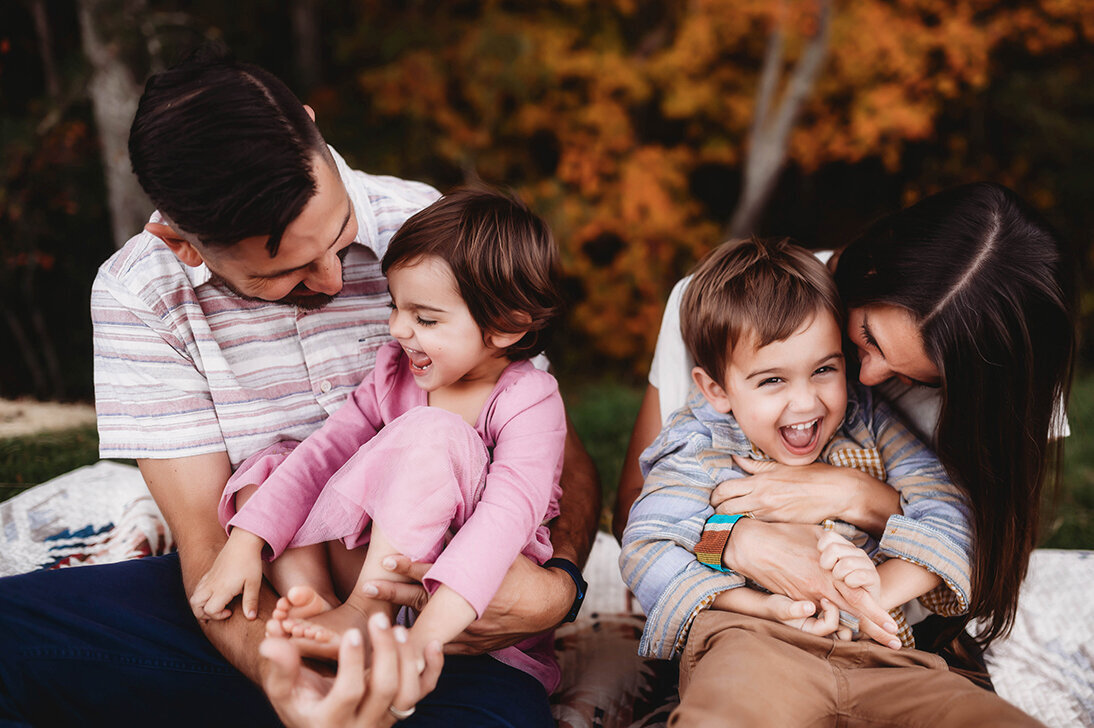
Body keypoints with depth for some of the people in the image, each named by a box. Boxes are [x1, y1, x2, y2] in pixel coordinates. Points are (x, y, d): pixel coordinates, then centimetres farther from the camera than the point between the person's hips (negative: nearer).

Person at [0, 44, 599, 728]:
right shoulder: (137, 294, -8)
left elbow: (563, 452, -2)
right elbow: (206, 541, -9)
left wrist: (559, 585, -23)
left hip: (429, 605, -1)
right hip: (258, 610, 1)